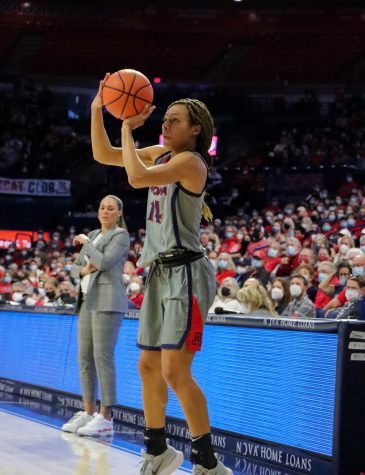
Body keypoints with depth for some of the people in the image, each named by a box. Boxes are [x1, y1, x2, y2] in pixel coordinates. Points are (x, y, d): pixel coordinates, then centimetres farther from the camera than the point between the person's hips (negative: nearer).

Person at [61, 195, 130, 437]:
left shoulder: (121, 236, -3)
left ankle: (106, 418, -11)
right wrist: (83, 270, -3)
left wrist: (85, 242, -5)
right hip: (88, 300, 8)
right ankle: (88, 413, 14)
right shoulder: (93, 235, 19)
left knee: (102, 356, -12)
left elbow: (104, 262, -18)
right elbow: (75, 268, 20)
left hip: (107, 301, -8)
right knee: (85, 357, 7)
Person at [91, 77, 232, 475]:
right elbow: (103, 155, 15)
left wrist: (128, 128, -14)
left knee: (174, 371, -15)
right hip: (160, 272, 9)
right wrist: (97, 110, 3)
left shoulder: (190, 161, -12)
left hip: (185, 272, -9)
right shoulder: (162, 154, 13)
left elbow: (137, 177, -26)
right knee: (148, 366, 14)